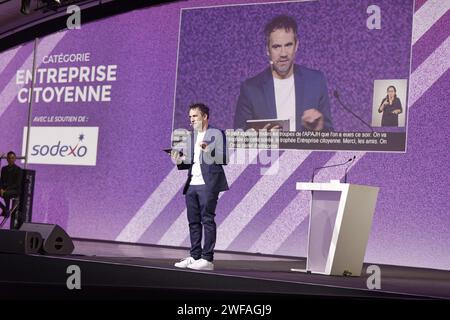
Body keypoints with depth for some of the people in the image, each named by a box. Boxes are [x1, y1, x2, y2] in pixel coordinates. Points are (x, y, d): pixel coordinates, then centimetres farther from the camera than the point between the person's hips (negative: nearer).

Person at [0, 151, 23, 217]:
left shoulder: (18, 170, -6)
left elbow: (17, 184, -12)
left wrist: (6, 189, -22)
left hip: (15, 190, -6)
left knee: (6, 194, -38)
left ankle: (7, 210, -13)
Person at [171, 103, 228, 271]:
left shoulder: (216, 134, -2)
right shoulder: (192, 137, 19)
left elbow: (224, 158, -8)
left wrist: (209, 151, -22)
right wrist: (180, 162, 1)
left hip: (207, 184, -7)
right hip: (192, 184, 7)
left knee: (207, 220, -6)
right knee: (193, 222, 8)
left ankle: (207, 259, -4)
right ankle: (195, 257, 15)